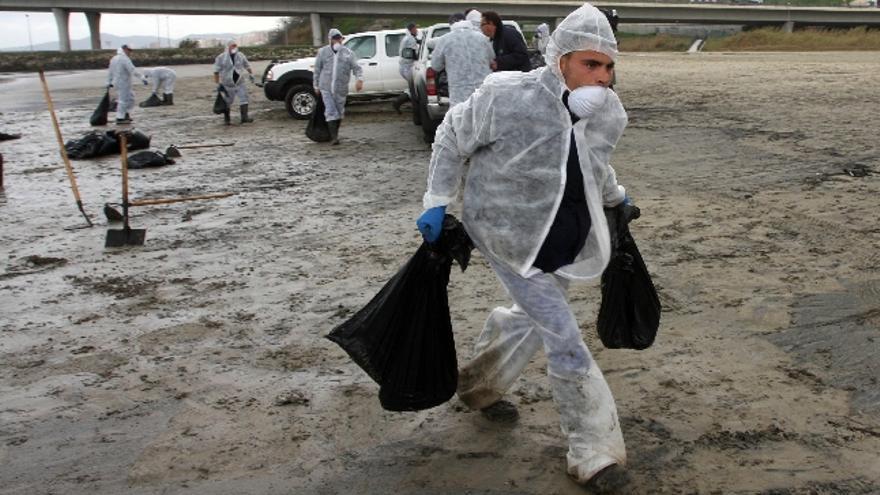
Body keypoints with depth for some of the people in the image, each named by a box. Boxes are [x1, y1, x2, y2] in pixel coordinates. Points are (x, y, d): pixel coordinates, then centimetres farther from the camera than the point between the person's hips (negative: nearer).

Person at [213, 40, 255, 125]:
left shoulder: (241, 55, 4)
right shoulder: (221, 58, -7)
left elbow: (247, 65, 19)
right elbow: (216, 71, -7)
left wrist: (251, 74, 15)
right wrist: (217, 83, -11)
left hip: (240, 83, 3)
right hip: (227, 84, -3)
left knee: (244, 99, -8)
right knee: (227, 102, 6)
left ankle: (244, 117, -8)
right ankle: (226, 119, 19)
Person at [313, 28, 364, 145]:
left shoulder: (348, 53, 3)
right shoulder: (323, 52, 5)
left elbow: (357, 67, -4)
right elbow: (317, 70, 10)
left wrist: (360, 79, -23)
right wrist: (316, 86, 9)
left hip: (341, 89, 1)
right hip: (326, 88, -1)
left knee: (339, 112, 11)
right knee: (331, 112, -8)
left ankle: (335, 134, 28)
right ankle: (334, 137, -7)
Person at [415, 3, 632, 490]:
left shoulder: (609, 112, -6)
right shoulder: (507, 97, -23)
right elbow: (451, 138, -7)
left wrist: (614, 197, 32)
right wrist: (437, 202, -7)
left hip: (567, 239, 7)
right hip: (512, 238, -7)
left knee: (532, 320, 24)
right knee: (566, 342, -8)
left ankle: (479, 387, 52)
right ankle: (594, 455, 8)